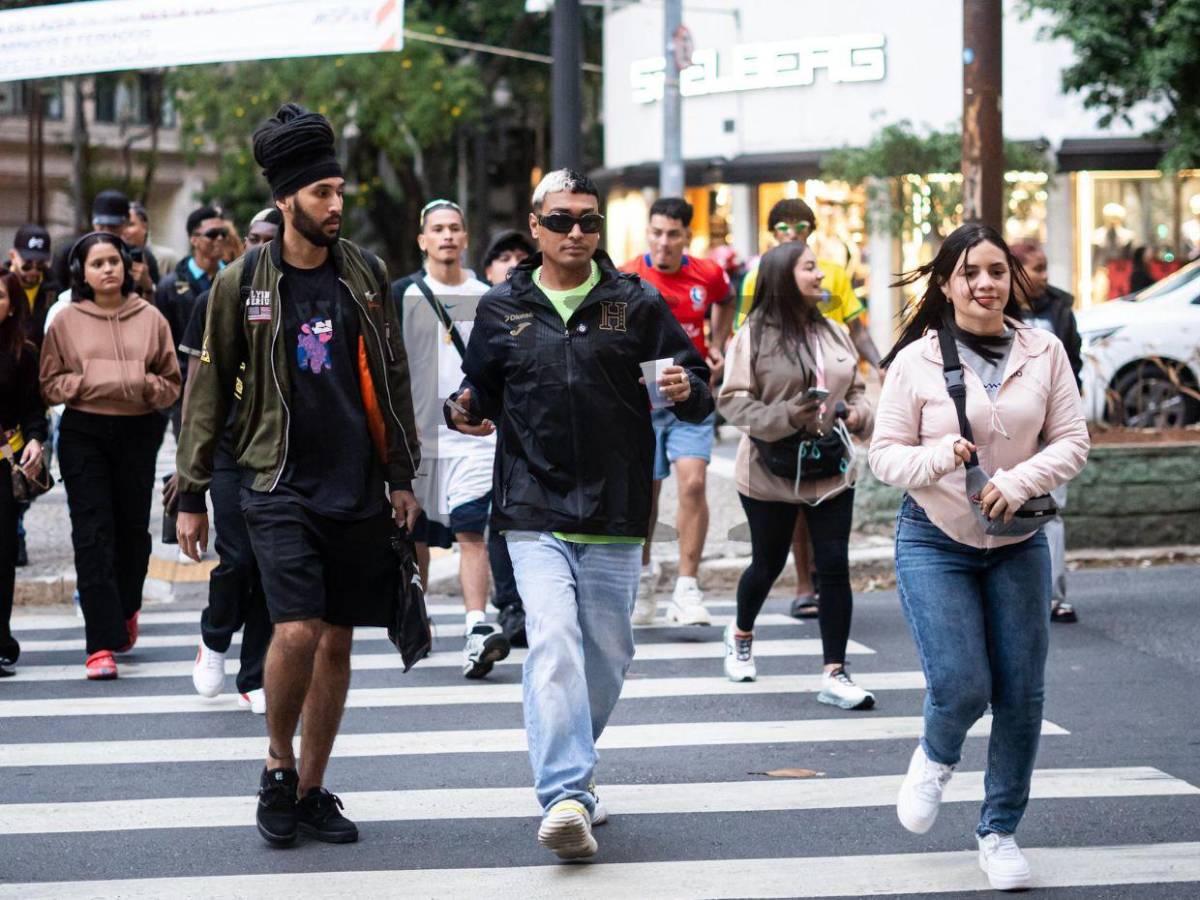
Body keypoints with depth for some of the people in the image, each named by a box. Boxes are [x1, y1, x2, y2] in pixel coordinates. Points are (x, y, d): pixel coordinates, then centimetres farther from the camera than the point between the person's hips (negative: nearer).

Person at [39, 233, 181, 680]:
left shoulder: (150, 318, 5)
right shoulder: (66, 322, 3)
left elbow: (172, 383, 8)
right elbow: (50, 383, 5)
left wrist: (146, 386, -13)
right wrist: (85, 382, -13)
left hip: (138, 432, 2)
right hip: (83, 433, -1)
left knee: (133, 526, 11)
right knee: (93, 533, -9)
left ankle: (126, 610, 40)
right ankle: (103, 643, -11)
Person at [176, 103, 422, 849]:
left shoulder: (366, 274, 6)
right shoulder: (242, 284, -1)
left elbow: (392, 379, 13)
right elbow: (209, 390, 4)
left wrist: (403, 476, 9)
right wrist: (191, 494, 2)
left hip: (358, 490, 3)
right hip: (281, 485, -3)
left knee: (338, 643, 6)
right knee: (297, 631, -17)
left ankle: (312, 789, 18)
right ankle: (279, 766, 6)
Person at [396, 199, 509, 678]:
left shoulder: (486, 298, 9)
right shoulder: (404, 296, 4)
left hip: (474, 434, 0)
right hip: (417, 434, 0)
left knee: (471, 530, -14)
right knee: (415, 533, 10)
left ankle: (477, 629, -23)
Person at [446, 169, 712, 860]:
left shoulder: (636, 303, 4)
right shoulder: (504, 309, 6)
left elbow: (700, 390, 5)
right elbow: (484, 391, 19)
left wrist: (685, 389, -18)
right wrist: (467, 412, -3)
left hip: (615, 517, 2)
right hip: (535, 512, -1)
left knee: (608, 657, 9)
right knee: (553, 646, -18)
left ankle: (567, 772, 31)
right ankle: (566, 797, -23)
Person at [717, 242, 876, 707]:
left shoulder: (835, 333, 7)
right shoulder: (753, 336, -9)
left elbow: (856, 387, 18)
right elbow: (732, 401, -13)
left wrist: (859, 412, -4)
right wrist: (786, 415, -25)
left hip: (831, 471, 4)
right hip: (771, 472, -3)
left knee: (834, 567, -4)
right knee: (768, 563, 13)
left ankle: (835, 675, 0)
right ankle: (741, 634, 44)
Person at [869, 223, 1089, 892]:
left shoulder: (1044, 352, -2)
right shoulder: (916, 360, -7)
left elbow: (1072, 441, -1)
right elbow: (886, 455, -5)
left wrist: (1021, 482, -18)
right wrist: (942, 455, -25)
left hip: (1019, 543, 2)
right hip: (935, 542, -2)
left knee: (1022, 694, 1)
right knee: (961, 686, -13)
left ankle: (1000, 831, 19)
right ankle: (936, 759, 24)